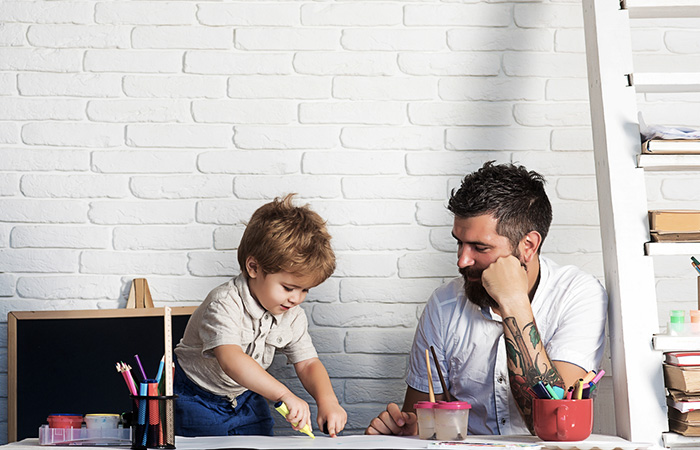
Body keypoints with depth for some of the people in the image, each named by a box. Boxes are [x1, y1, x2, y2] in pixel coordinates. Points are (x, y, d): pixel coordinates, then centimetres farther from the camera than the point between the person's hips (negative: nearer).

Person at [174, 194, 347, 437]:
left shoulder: (293, 316, -8)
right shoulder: (225, 305, -31)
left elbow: (308, 364, -5)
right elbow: (231, 361, -45)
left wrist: (327, 401, -25)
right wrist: (285, 395, -53)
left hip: (247, 398, 6)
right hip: (198, 399, -6)